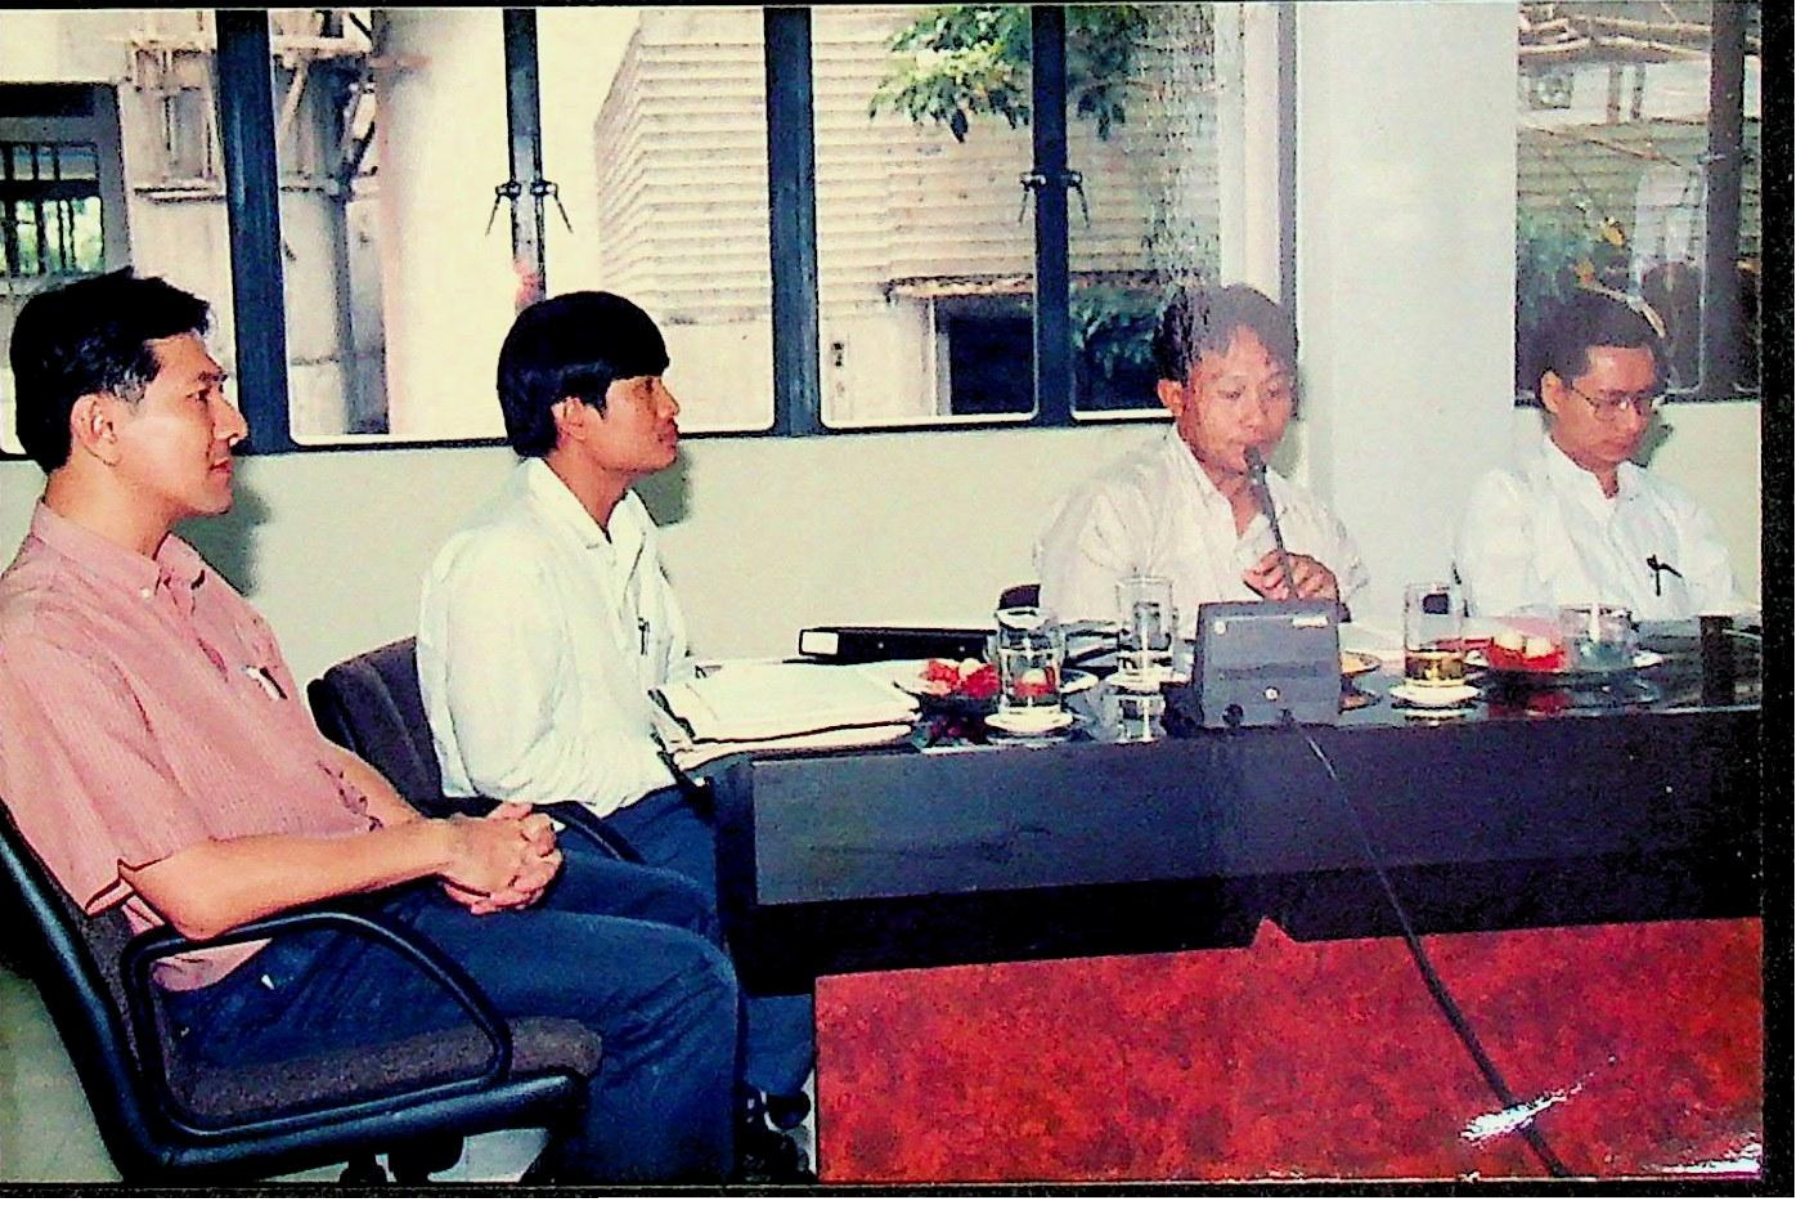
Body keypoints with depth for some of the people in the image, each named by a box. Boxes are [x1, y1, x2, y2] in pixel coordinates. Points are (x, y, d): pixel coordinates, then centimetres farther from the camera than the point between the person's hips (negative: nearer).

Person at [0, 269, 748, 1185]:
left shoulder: (178, 575, 11)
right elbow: (199, 892, -24)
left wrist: (456, 844, -3)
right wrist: (436, 844, -17)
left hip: (365, 876, 10)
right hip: (269, 978, -10)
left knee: (681, 910, 14)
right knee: (678, 983, -16)